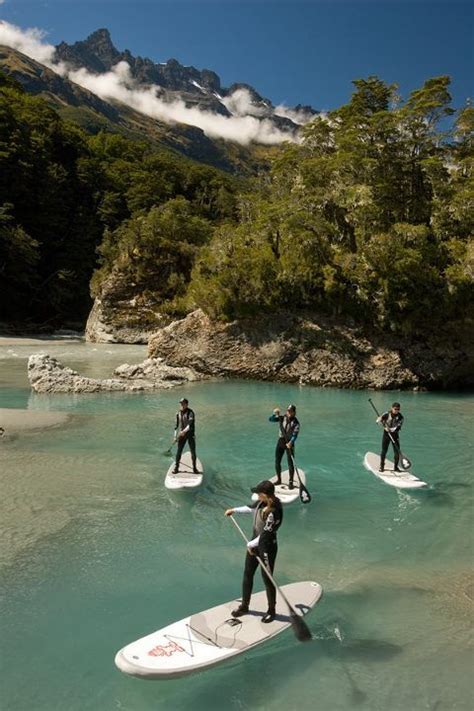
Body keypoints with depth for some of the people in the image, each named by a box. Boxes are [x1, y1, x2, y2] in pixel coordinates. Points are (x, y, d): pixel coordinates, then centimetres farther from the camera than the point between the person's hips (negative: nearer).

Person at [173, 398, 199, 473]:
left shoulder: (190, 412, -9)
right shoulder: (178, 413, 6)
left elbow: (191, 424, -20)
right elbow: (177, 425, 12)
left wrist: (184, 431, -32)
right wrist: (175, 436, 10)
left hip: (190, 434, -3)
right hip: (181, 435, 3)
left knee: (193, 452, 2)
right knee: (179, 452, 2)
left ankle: (194, 468, 15)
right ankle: (176, 467, 13)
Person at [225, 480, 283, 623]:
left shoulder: (274, 512, -31)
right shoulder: (262, 502, -6)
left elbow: (266, 534, -25)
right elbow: (251, 508, 17)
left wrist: (251, 544, -14)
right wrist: (234, 510, 24)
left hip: (267, 547, -8)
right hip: (254, 543, 9)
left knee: (267, 579, 7)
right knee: (247, 574, 18)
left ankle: (271, 611, 29)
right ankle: (244, 606, 36)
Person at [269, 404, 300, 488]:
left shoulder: (295, 422, -11)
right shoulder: (282, 418, 0)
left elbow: (295, 434, -21)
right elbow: (270, 419, -5)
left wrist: (291, 442, -37)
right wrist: (275, 414, -24)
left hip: (289, 443, -4)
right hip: (281, 441, 4)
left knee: (290, 463, -3)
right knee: (277, 462, 9)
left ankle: (291, 482, 7)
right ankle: (279, 479, 26)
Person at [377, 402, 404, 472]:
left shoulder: (400, 417, -7)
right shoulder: (387, 414, -10)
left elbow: (398, 427, -14)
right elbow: (378, 420, -16)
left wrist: (390, 429, -26)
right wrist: (385, 426, -31)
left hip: (395, 435, 1)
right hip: (386, 434, -1)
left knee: (397, 451, 0)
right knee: (384, 450, 2)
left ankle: (396, 467, 14)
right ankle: (381, 466, 15)